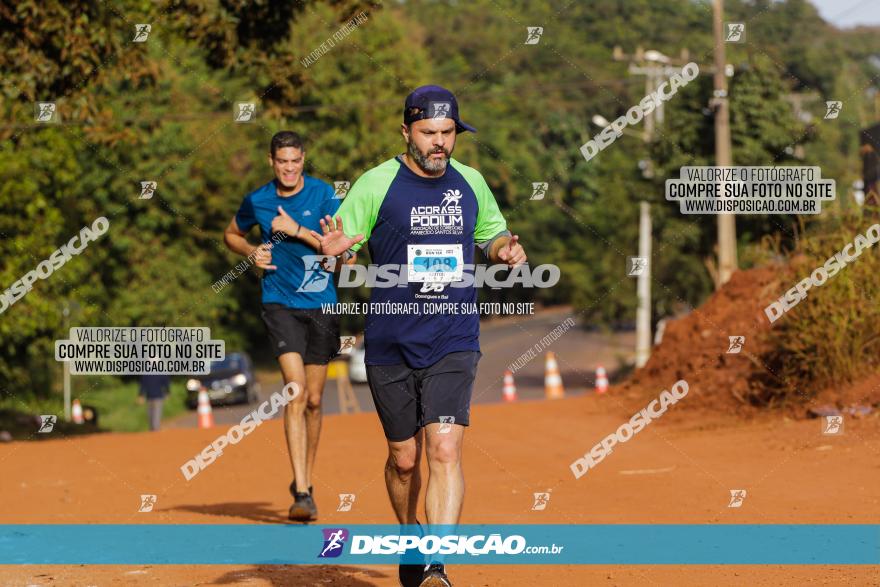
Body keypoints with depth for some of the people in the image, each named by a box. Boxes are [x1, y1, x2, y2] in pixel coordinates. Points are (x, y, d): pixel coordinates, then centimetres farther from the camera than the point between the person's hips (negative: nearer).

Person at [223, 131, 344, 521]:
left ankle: (306, 481, 29)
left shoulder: (322, 194, -3)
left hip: (321, 305, 1)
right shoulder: (257, 201, 3)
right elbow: (231, 234, 23)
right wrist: (251, 253, 2)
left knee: (313, 400, 9)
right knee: (296, 389, -18)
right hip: (280, 304, -1)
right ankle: (301, 493, -23)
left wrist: (297, 230, -15)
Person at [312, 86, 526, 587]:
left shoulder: (472, 183, 5)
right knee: (404, 458, 10)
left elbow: (492, 233, 21)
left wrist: (505, 250, -3)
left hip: (454, 344, 1)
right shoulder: (376, 184, -5)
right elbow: (340, 251, -4)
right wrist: (335, 250, -29)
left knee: (445, 450, -15)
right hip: (390, 348, -1)